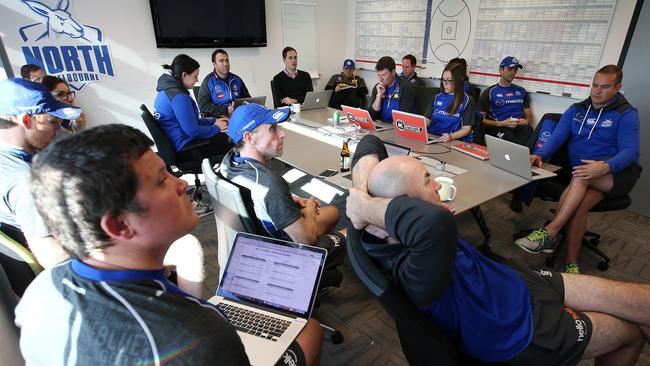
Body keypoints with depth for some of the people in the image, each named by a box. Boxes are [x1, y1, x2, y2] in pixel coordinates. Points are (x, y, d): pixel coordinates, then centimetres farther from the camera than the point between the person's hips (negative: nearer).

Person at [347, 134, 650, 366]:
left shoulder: (387, 228, -17)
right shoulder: (413, 272, -41)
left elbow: (370, 144, -10)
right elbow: (438, 222, -66)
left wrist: (363, 192, -27)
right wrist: (365, 206, -50)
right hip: (522, 327, -7)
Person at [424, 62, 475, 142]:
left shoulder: (467, 100, 2)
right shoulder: (437, 97, 16)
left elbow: (466, 128, -2)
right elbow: (427, 119, 13)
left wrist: (451, 136, -20)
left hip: (453, 141, -3)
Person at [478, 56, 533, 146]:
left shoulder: (521, 91, 24)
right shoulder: (489, 92, 10)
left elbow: (529, 115, 28)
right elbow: (481, 119, 3)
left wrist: (526, 121, 4)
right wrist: (501, 123, -10)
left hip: (520, 127, 4)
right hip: (498, 128, -4)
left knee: (527, 129, -33)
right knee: (509, 137, -38)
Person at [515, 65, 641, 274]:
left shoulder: (626, 114, -1)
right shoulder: (576, 110, 12)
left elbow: (631, 151, -13)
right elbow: (557, 137, -1)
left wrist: (605, 167, -36)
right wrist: (540, 155, -23)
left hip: (617, 174, -3)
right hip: (588, 179, 3)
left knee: (581, 177, -36)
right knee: (579, 205, -29)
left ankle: (548, 234, -35)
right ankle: (571, 265, -23)